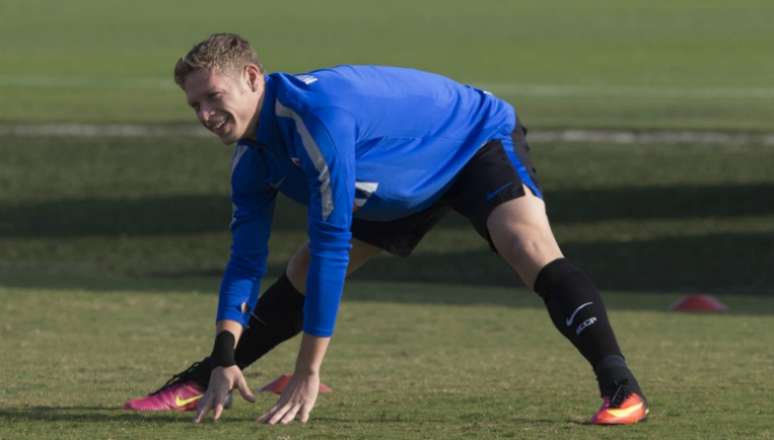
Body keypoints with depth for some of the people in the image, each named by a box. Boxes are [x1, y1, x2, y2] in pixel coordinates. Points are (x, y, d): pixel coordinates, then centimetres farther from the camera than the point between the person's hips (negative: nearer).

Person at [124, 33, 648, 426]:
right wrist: (224, 360, -20)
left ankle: (620, 388, -38)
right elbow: (246, 261, -6)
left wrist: (308, 374, -37)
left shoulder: (318, 111, -39)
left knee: (527, 245, -34)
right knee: (303, 272, 6)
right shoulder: (252, 160, -13)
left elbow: (332, 243, -39)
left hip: (479, 139, -8)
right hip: (403, 186, 8)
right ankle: (200, 386, 19)